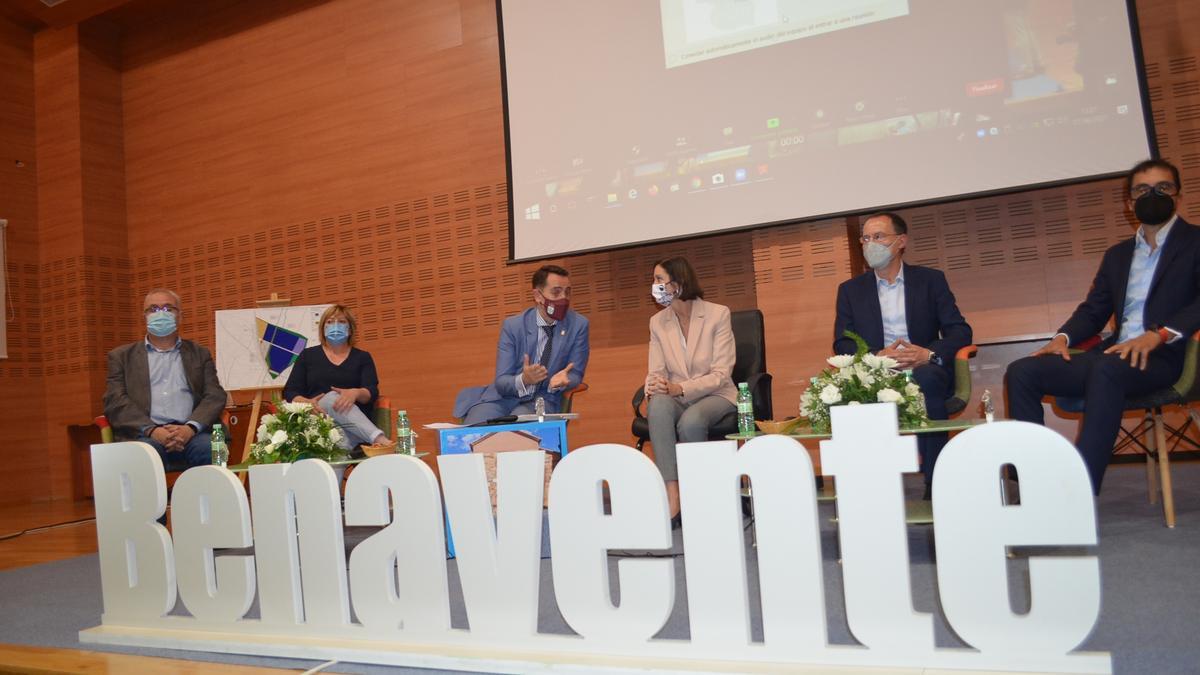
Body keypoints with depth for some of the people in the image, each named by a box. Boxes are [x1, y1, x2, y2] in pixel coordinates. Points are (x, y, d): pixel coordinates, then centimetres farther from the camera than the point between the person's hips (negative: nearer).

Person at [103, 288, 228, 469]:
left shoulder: (199, 354, 23)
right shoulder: (122, 356, 20)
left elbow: (215, 396, 10)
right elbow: (115, 401, 7)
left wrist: (190, 428, -11)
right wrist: (152, 430, -12)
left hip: (189, 433, 1)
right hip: (144, 434, -1)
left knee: (209, 449, -33)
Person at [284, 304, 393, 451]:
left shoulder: (362, 357, 14)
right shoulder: (308, 355, 16)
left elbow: (372, 393, -1)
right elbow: (290, 392, 9)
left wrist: (355, 393, -26)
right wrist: (307, 403, -15)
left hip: (355, 424, 0)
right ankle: (379, 439, -49)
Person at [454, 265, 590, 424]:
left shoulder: (578, 324, -6)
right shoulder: (512, 326, -6)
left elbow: (575, 375, -1)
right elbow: (501, 381, -8)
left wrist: (560, 382, -26)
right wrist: (523, 380, -32)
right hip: (504, 397, 1)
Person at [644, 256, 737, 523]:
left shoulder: (718, 314, -6)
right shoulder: (657, 322, 7)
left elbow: (721, 374, -12)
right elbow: (656, 372, 3)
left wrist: (679, 388, -26)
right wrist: (653, 389, -23)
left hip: (715, 395, -3)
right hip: (677, 398, 3)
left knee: (690, 421, -38)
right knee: (658, 405, -35)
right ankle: (672, 499, -38)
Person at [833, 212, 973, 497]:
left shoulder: (931, 279, 12)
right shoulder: (850, 289, 14)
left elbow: (960, 331, 5)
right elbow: (841, 344, 5)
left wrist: (930, 354, -17)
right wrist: (878, 356, -16)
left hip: (925, 371, 0)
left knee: (926, 378, -36)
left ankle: (936, 482, -26)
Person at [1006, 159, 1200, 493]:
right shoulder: (1117, 254, 24)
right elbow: (1093, 310, 20)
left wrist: (1159, 334, -26)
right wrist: (1063, 337, -1)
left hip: (1163, 357, -6)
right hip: (1113, 355, 6)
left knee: (1106, 369, -39)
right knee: (1021, 371, -13)